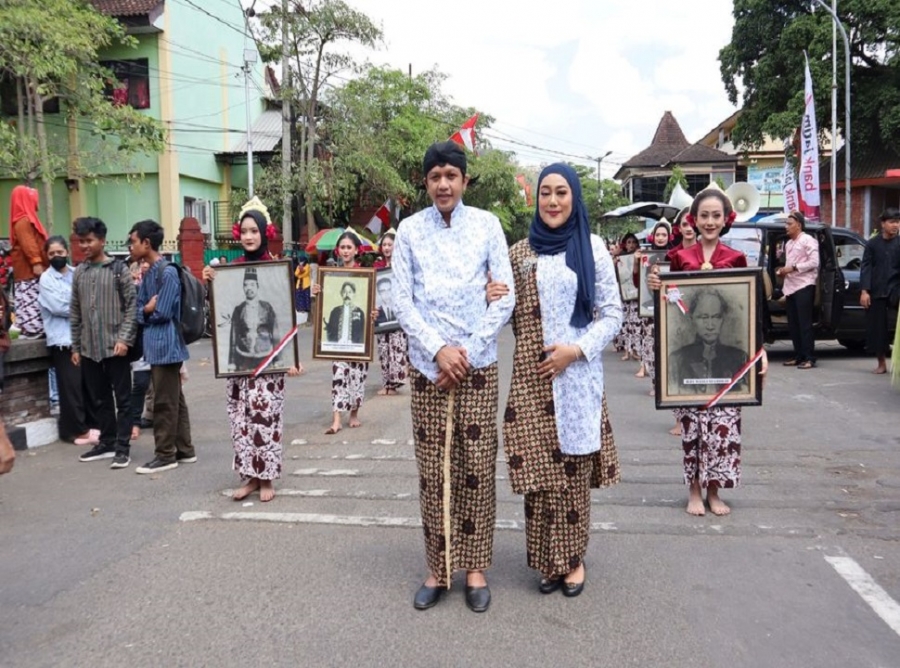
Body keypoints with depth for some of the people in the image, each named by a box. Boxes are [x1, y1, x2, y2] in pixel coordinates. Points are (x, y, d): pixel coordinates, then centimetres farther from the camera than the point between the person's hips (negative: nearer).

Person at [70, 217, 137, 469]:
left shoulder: (119, 269, -3)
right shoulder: (79, 273, 10)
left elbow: (131, 307, -6)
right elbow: (75, 313, 13)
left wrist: (124, 339, -15)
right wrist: (76, 347, 11)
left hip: (115, 346, -5)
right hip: (89, 348, 5)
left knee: (122, 399, 1)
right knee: (99, 399, 12)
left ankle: (122, 447, 6)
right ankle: (107, 442, 24)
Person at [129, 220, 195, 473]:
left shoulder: (168, 273, -15)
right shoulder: (147, 274, 13)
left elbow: (163, 312, -18)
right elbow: (140, 310, 13)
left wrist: (147, 310, -1)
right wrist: (147, 310, -7)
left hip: (166, 345, -9)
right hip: (156, 345, 9)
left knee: (165, 403, -1)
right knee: (174, 400, 13)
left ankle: (165, 455, 9)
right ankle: (184, 450, 22)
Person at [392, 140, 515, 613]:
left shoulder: (486, 225, 2)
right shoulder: (410, 230, 4)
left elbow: (505, 296, -1)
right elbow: (401, 300, 0)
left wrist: (467, 350, -9)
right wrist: (438, 350, -11)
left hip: (478, 364, 0)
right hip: (427, 364, 1)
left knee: (478, 467, 3)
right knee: (432, 469, 5)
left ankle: (476, 568, 18)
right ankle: (437, 569, 19)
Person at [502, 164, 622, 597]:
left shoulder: (592, 248, 3)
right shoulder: (519, 252, 9)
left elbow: (613, 313, 3)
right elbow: (508, 312, 12)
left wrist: (577, 349, -10)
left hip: (579, 375, -1)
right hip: (531, 375, 1)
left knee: (575, 467, 4)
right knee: (539, 467, 3)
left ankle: (573, 558, 20)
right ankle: (548, 559, 18)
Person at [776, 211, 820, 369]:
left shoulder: (808, 240, -4)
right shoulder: (788, 243, 20)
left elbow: (814, 262, -14)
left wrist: (793, 268, -17)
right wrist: (783, 271, 4)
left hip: (804, 286, -8)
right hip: (791, 287, 8)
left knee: (805, 323, -8)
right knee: (793, 324, 7)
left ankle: (809, 358, -5)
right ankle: (798, 356, 14)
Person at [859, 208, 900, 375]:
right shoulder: (872, 243, 6)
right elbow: (866, 267, 2)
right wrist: (864, 291, -7)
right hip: (876, 291, 1)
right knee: (876, 326, 4)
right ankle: (882, 363, 17)